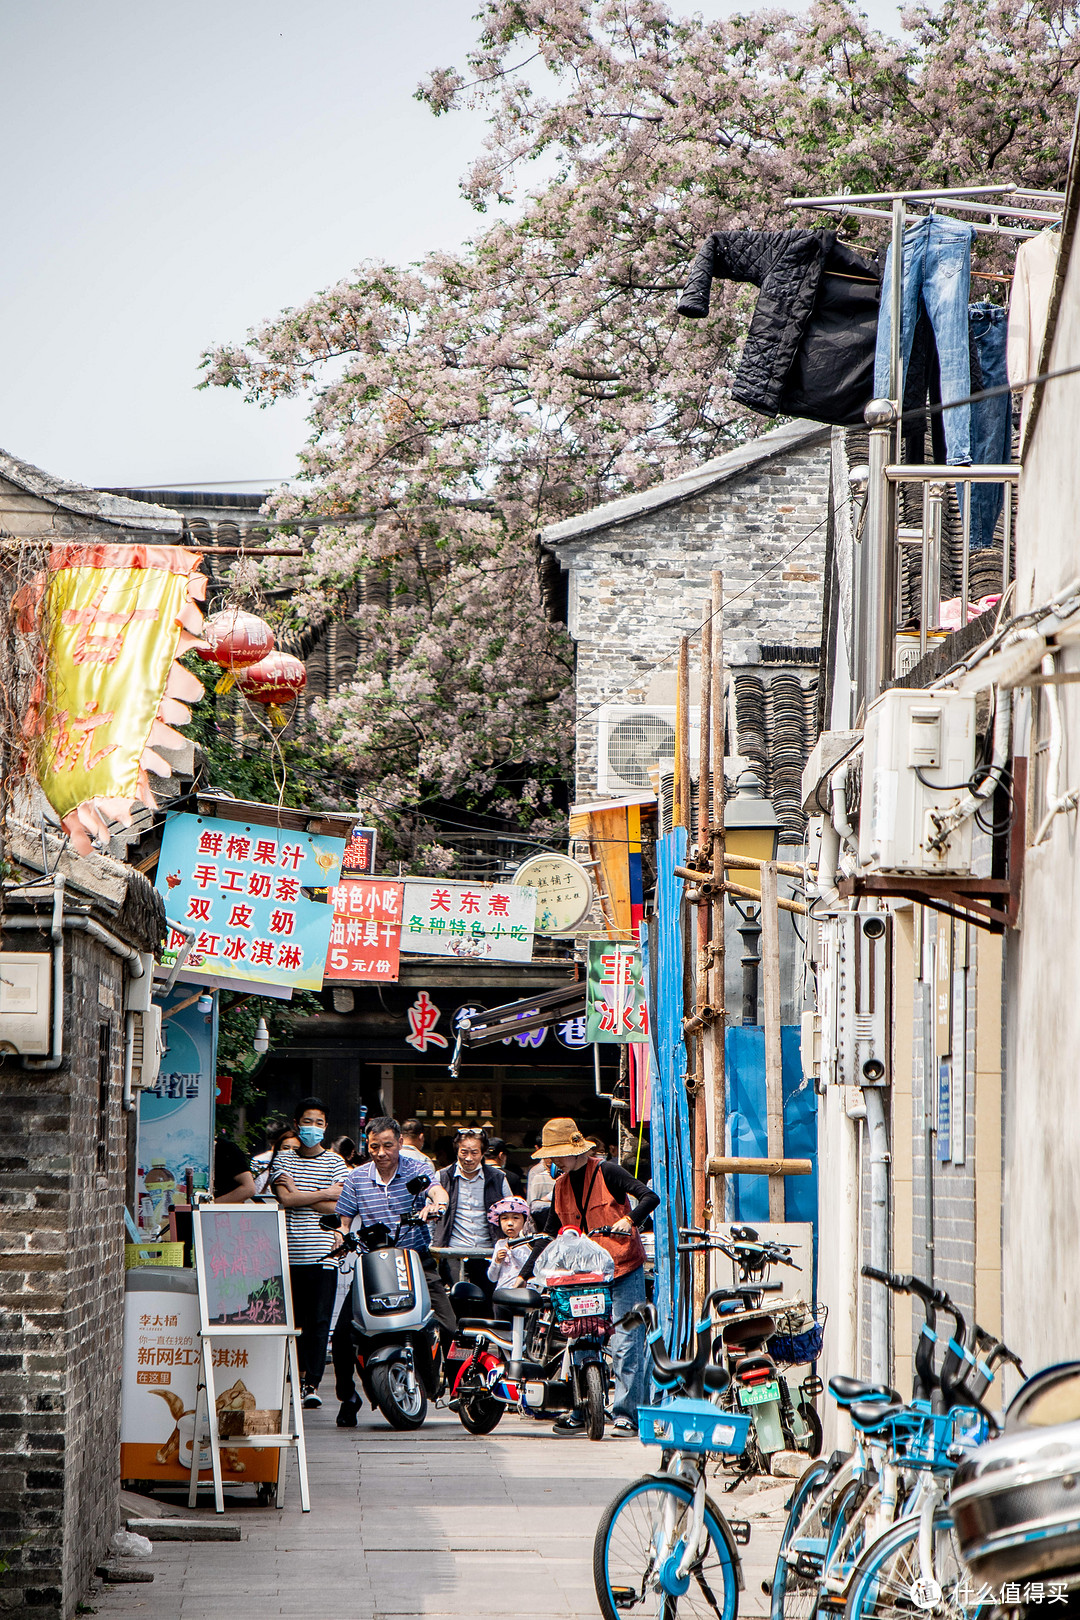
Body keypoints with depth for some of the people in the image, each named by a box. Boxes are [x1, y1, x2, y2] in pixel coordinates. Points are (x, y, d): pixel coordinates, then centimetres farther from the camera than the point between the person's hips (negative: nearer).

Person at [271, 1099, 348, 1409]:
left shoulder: (335, 1162, 6)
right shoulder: (283, 1159, 10)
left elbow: (335, 1207, -4)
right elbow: (285, 1199, -5)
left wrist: (298, 1194, -5)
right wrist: (324, 1193, -5)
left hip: (322, 1254, -2)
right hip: (290, 1252, 2)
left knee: (319, 1321, -6)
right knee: (294, 1318, 4)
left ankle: (312, 1383, -7)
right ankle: (302, 1372, 16)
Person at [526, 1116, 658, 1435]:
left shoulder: (606, 1172, -7)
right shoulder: (562, 1185, 12)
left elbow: (650, 1197, -14)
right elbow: (550, 1234, 18)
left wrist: (629, 1220, -32)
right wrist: (525, 1274, 14)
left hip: (623, 1269, -6)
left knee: (625, 1344, -9)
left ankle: (626, 1413, -6)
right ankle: (581, 1412, 12)